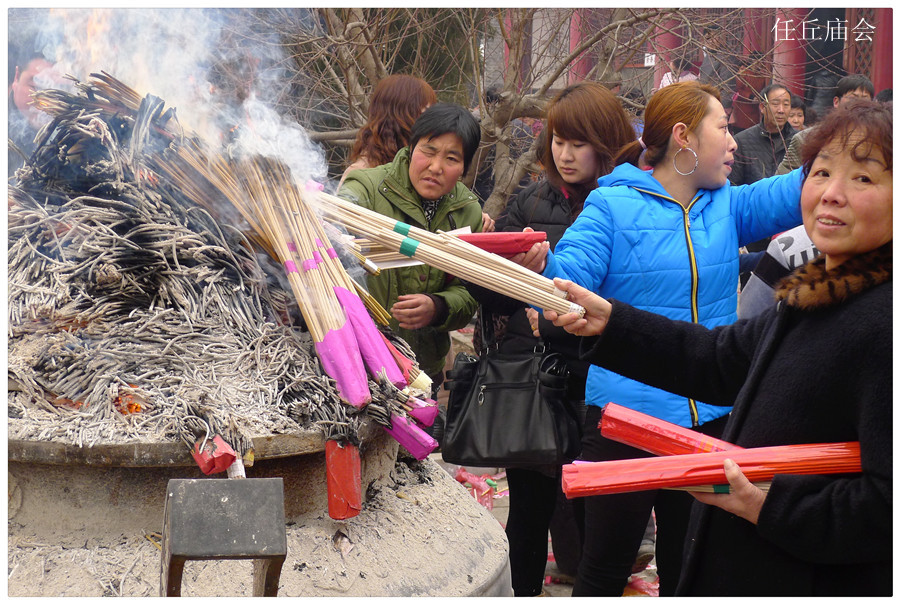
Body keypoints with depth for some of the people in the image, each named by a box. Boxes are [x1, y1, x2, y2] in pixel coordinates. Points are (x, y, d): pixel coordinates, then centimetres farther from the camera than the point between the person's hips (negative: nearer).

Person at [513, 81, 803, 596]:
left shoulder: (727, 205, 8)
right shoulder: (613, 205, -6)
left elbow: (792, 194, -3)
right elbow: (569, 280, -17)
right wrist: (539, 266, -39)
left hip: (710, 416, 5)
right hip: (625, 415, -5)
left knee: (690, 570, 17)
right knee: (605, 568, 7)